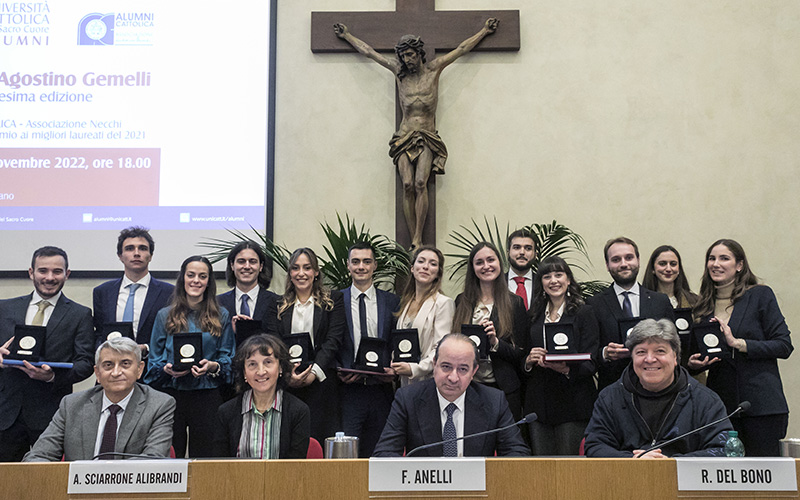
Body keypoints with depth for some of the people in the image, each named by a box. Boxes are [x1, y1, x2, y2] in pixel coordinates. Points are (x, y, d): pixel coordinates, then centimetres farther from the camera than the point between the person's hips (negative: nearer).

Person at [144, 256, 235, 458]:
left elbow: (228, 358, 6)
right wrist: (167, 370, -11)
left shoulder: (221, 317, 8)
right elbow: (154, 360, 9)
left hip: (207, 396, 0)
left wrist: (212, 366, -14)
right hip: (171, 394, 1)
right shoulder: (165, 316, 10)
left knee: (205, 456, 3)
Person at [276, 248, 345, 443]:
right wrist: (287, 374, -11)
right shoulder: (280, 305, 14)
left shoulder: (332, 300, 7)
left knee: (321, 441, -5)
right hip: (288, 384, 2)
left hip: (321, 382, -2)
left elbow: (333, 341, -3)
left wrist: (314, 372, -14)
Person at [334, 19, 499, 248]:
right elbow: (368, 51, 20)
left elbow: (462, 49, 16)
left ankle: (417, 239, -22)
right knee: (407, 184, -17)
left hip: (428, 137, -1)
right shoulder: (398, 70, 10)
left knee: (420, 182, -22)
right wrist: (346, 36, 29)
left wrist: (484, 31, 23)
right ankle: (415, 242, -14)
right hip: (405, 137, 1)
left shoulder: (434, 69, 7)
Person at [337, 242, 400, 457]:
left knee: (377, 454, 8)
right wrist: (339, 372, -10)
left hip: (381, 391, 2)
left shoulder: (392, 302, 8)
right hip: (347, 390, -1)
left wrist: (393, 370, -8)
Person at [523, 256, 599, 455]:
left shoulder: (584, 313, 1)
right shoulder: (534, 315, 14)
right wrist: (529, 361, -5)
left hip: (573, 402, -4)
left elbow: (590, 364, -6)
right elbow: (522, 358, 17)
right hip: (538, 405, 4)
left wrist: (567, 369, -25)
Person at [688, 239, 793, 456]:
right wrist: (693, 363, -3)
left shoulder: (761, 295, 0)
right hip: (720, 403, 4)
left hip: (761, 404, -4)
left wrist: (737, 343, -15)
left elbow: (784, 346, -5)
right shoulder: (704, 306, 12)